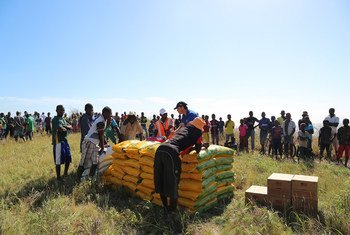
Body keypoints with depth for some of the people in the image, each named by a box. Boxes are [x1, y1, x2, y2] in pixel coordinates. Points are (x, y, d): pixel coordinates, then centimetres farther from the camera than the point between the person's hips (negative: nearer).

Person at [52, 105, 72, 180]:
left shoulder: (63, 119, 17)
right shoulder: (55, 119, -12)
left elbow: (70, 127, 10)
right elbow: (61, 129, -26)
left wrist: (65, 126, -11)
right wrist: (66, 128, -4)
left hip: (65, 141, 9)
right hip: (58, 141, -9)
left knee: (68, 159, 16)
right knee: (58, 161, -2)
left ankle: (65, 173, 35)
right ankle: (58, 177, 8)